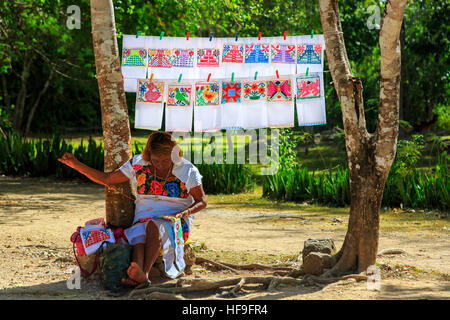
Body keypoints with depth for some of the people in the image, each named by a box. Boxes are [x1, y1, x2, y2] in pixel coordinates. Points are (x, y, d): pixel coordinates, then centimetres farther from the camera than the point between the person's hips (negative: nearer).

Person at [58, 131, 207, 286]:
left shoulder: (187, 170, 1)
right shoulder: (138, 165, 5)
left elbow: (202, 202, 8)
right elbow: (107, 179, 10)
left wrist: (183, 213, -13)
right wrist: (76, 165, 2)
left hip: (174, 221, -2)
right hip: (144, 219, 2)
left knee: (153, 226, -39)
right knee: (138, 240, -36)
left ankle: (144, 273, -56)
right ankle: (137, 276, -63)